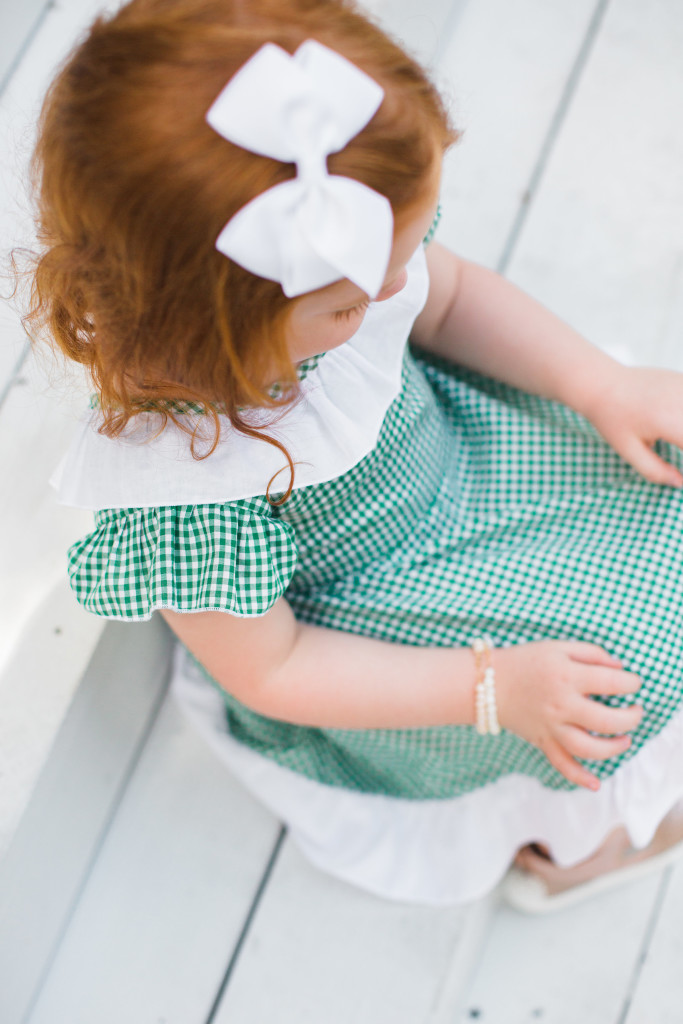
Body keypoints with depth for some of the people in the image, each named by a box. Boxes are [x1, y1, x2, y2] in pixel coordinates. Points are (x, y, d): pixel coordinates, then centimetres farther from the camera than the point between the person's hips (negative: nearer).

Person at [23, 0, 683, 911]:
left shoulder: (335, 251, -25)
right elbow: (269, 671, -25)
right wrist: (492, 688, -29)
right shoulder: (179, 487, -40)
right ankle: (562, 834, 22)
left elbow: (450, 296, -3)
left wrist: (603, 386, -14)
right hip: (342, 634, -6)